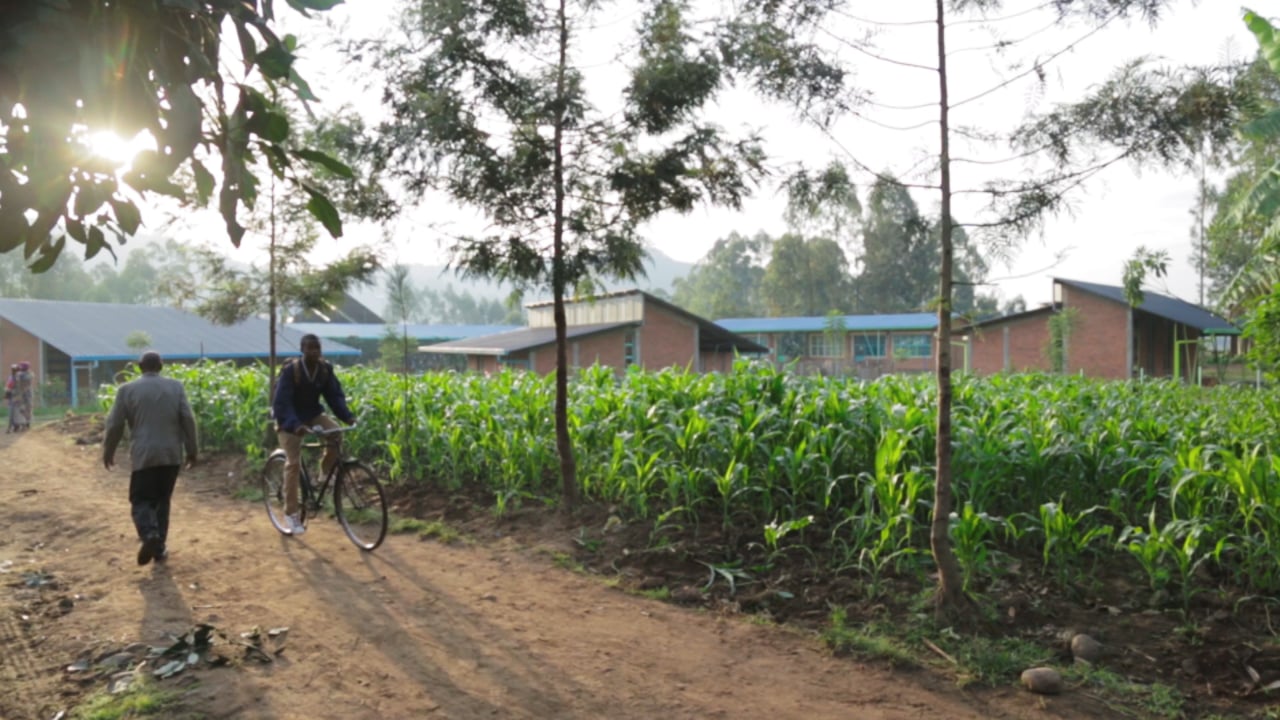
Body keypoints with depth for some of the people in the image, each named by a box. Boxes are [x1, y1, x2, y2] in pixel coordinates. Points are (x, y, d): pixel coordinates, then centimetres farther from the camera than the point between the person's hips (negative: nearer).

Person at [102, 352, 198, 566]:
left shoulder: (127, 389, 1)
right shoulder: (176, 386, 5)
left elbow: (115, 424, 2)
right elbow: (188, 419, 0)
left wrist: (108, 452, 15)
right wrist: (191, 449, 7)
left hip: (144, 455, -2)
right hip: (171, 454, 2)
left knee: (141, 500, 4)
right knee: (162, 500, 14)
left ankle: (150, 535, -22)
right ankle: (160, 547, 13)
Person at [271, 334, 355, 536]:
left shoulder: (325, 369, -11)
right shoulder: (290, 370, -24)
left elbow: (335, 395, -9)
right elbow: (281, 403, -28)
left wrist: (347, 416, -26)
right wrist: (295, 425, -44)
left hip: (313, 414, 4)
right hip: (290, 419, -4)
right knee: (294, 463, -11)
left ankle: (325, 475, 0)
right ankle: (291, 513, -1)